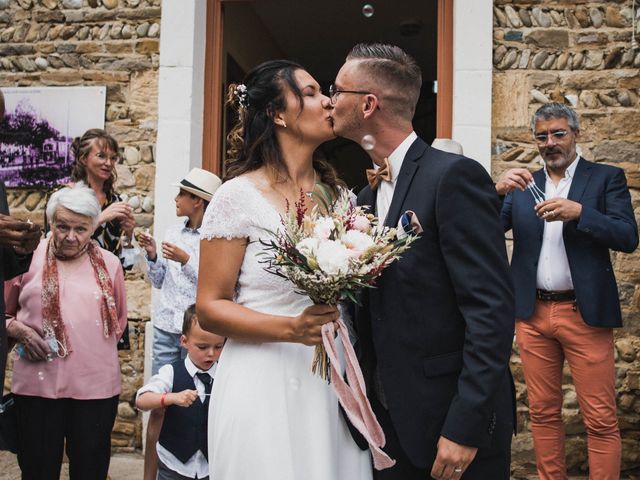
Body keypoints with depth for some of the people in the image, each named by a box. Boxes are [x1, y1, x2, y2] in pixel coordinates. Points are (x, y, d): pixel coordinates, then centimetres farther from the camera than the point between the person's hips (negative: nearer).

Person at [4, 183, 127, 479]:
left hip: (97, 385, 1)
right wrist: (18, 330, -10)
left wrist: (97, 347, 6)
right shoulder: (30, 257, 2)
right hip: (39, 383, -1)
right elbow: (6, 311, 8)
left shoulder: (109, 264, 7)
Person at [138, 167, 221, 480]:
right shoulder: (173, 232, 9)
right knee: (158, 405, 5)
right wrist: (153, 256, 0)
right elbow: (159, 281, 16)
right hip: (166, 328, 5)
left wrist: (186, 260, -18)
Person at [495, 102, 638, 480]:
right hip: (533, 313, 3)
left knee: (601, 420, 1)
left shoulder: (606, 177, 3)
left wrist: (579, 211, -22)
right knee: (543, 413, 11)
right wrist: (498, 191, -16)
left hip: (585, 313, -3)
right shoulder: (522, 185, 11)